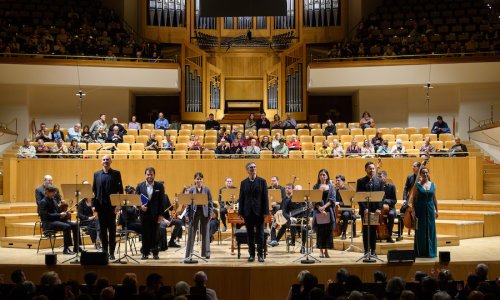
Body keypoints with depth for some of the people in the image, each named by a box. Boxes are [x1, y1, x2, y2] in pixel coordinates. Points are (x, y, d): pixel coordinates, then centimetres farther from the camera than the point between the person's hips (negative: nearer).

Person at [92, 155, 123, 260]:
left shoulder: (116, 173, 3)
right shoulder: (97, 174, 11)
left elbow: (120, 190, -1)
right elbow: (94, 190, 11)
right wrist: (94, 205, 2)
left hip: (112, 205, -3)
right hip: (100, 205, 3)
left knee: (112, 229, 0)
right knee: (102, 229, 6)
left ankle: (111, 252, 4)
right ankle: (104, 251, 13)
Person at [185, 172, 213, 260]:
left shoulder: (206, 189, 3)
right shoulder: (191, 190, 4)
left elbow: (210, 202, 3)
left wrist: (210, 213, -5)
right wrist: (188, 214, -3)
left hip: (204, 213, 0)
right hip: (194, 212, 0)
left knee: (205, 233, 5)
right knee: (191, 233, 2)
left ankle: (206, 253, 11)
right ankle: (189, 253, 7)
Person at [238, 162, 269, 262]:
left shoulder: (262, 181, 2)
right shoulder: (244, 183, 7)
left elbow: (265, 197, -1)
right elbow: (241, 198, 7)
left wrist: (265, 211, -7)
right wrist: (241, 212, 0)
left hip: (259, 211, -2)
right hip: (248, 212, 2)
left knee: (260, 233, 1)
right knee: (250, 234, 6)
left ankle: (260, 254, 6)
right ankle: (251, 254, 13)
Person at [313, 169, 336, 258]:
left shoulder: (331, 186, 9)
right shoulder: (316, 186, 8)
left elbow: (332, 199, -1)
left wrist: (324, 206, -15)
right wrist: (320, 209, -14)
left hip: (328, 211, 0)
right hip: (318, 211, 0)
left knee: (328, 231, -1)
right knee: (320, 231, -1)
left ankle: (326, 250, 5)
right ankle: (321, 250, 4)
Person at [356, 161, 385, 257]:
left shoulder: (379, 181, 8)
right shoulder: (361, 181, 2)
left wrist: (379, 208, -9)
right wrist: (364, 208, -13)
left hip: (375, 210, 1)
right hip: (365, 210, -1)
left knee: (373, 230, 4)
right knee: (365, 230, 3)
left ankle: (373, 251, 8)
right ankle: (366, 250, 7)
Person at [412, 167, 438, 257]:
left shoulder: (432, 185, 8)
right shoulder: (417, 185, -1)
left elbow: (434, 199, 11)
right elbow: (413, 199, -2)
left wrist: (436, 210, 8)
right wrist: (413, 210, -10)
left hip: (430, 210, 3)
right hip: (420, 210, -3)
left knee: (431, 230, 3)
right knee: (420, 231, 1)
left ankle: (430, 251, 10)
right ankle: (420, 252, 7)